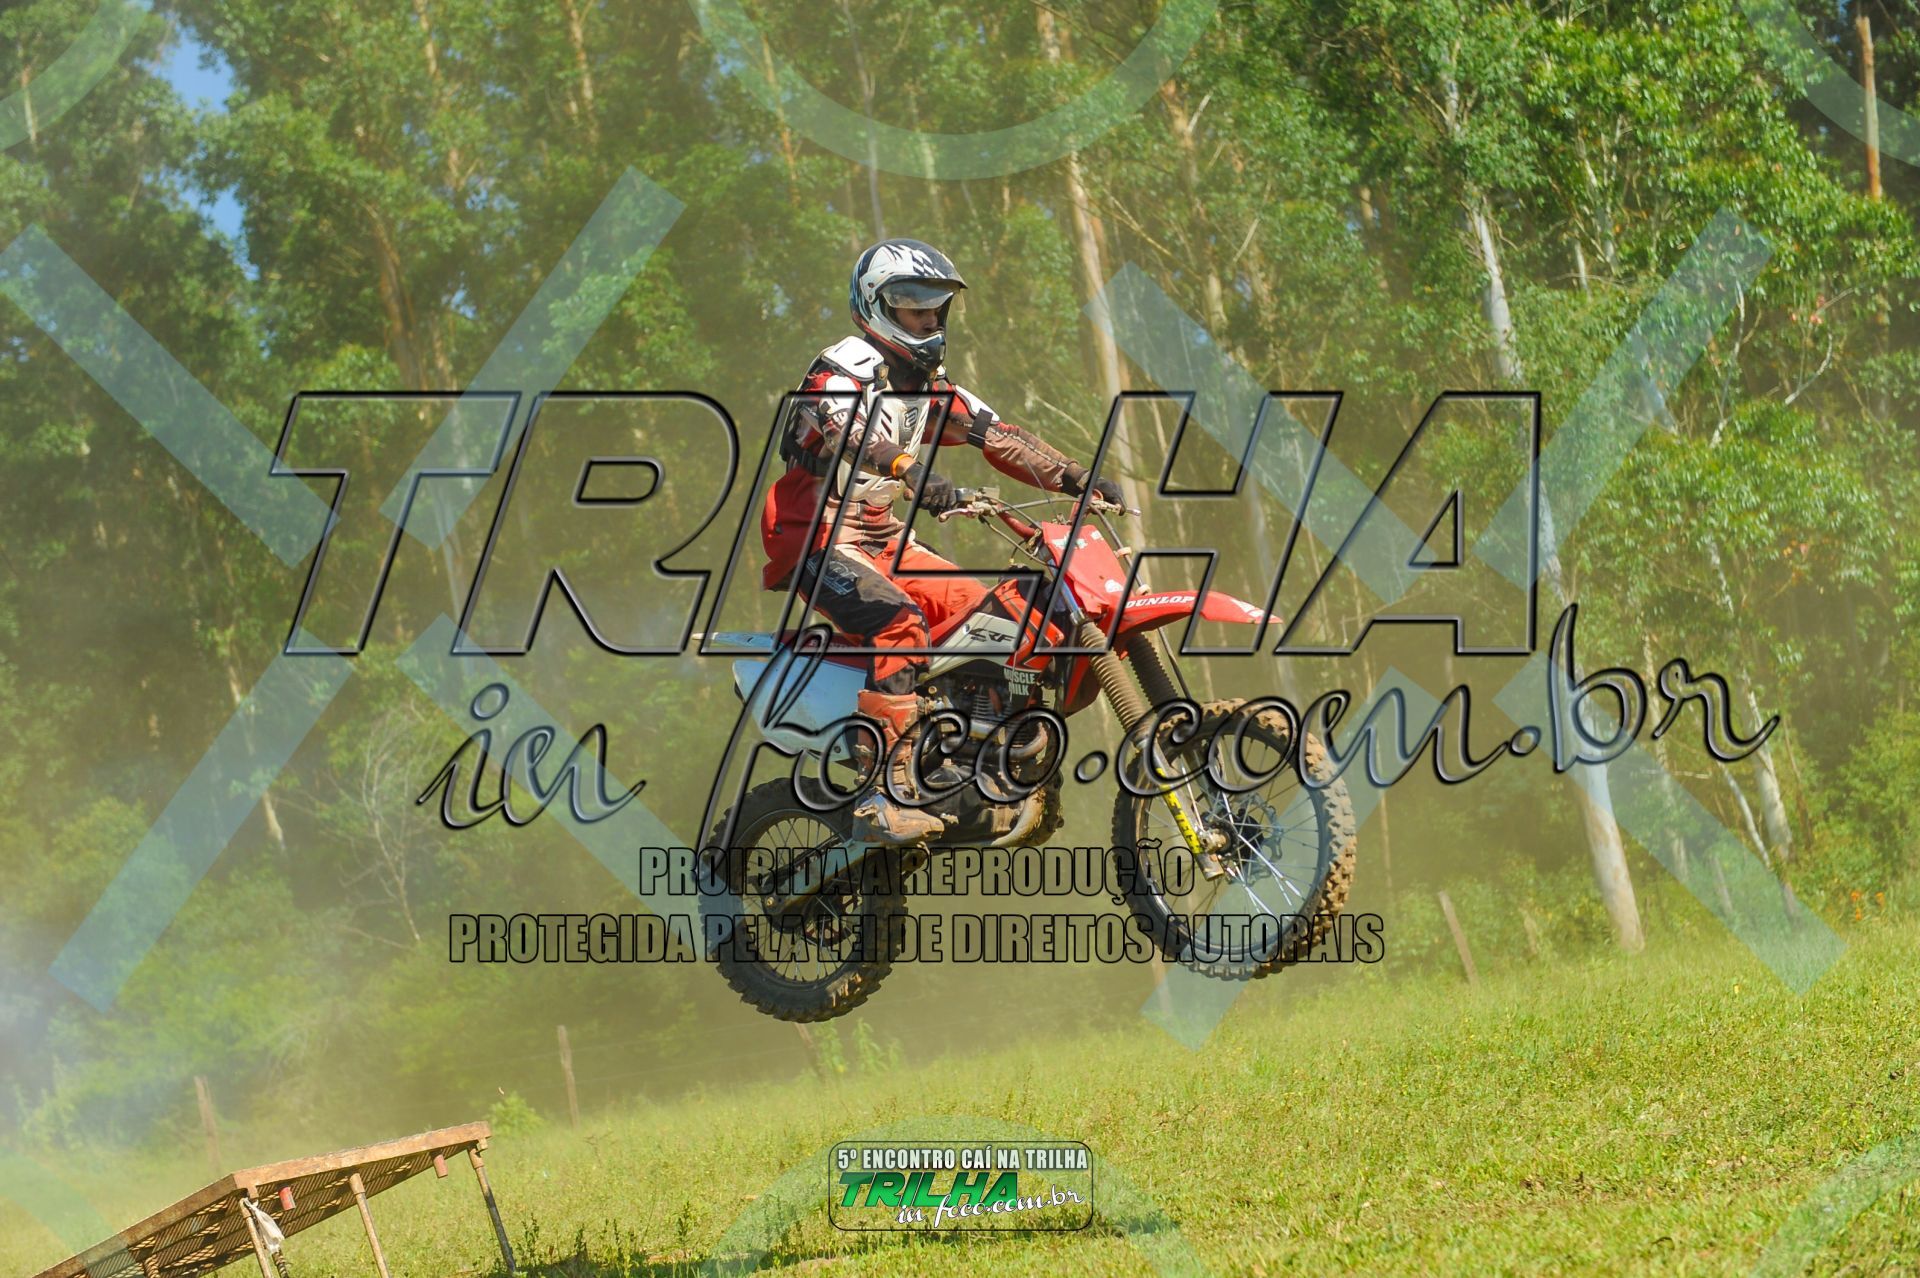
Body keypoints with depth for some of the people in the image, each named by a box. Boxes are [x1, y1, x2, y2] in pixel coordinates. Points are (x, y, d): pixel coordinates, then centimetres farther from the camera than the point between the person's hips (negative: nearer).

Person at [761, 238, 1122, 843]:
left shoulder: (927, 384, 13)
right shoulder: (842, 372, -14)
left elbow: (999, 434, 9)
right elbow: (844, 431, -36)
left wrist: (1078, 479, -4)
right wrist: (912, 469, -55)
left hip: (884, 538, 9)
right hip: (820, 540, -9)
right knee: (900, 623, -31)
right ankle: (885, 793, -36)